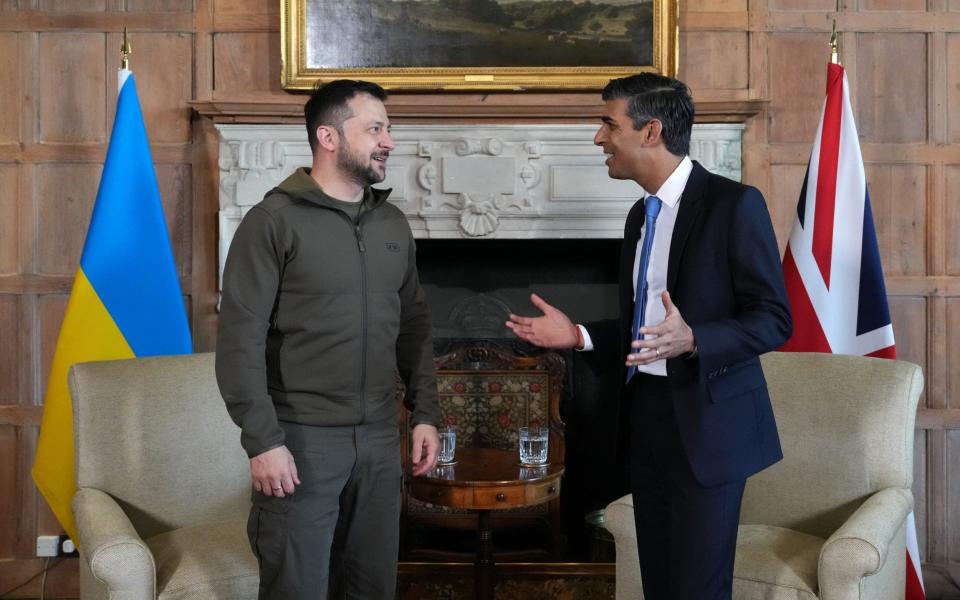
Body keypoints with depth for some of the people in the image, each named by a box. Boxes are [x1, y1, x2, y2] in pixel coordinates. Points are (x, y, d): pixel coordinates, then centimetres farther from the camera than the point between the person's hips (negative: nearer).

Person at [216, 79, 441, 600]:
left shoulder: (394, 224, 10)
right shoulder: (273, 221, -9)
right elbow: (240, 339, -13)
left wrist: (425, 414, 8)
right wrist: (262, 440, -17)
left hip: (379, 439, 6)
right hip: (302, 440, -5)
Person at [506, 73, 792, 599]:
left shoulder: (733, 203, -11)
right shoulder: (640, 216, 13)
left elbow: (773, 320, -15)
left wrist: (691, 340, -30)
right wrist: (578, 335, 6)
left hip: (705, 422, -7)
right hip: (645, 417, 8)